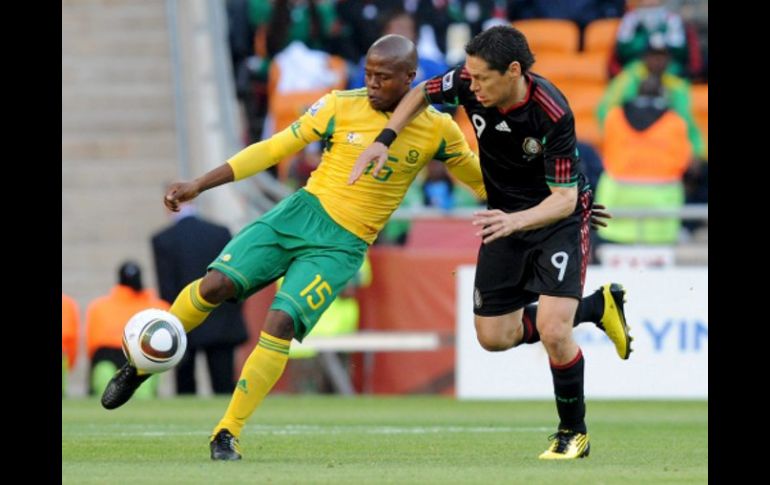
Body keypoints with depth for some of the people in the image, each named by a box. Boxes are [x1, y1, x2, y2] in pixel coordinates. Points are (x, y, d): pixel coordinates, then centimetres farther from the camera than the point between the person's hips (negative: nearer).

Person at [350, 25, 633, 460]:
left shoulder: (553, 114, -33)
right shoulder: (470, 82, -19)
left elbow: (565, 198, -30)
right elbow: (422, 94, 3)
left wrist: (515, 221, -47)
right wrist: (383, 141, -10)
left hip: (559, 215, -6)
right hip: (506, 216, 6)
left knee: (553, 330, -20)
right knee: (494, 337, 7)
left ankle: (573, 432, 4)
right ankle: (598, 306, 28)